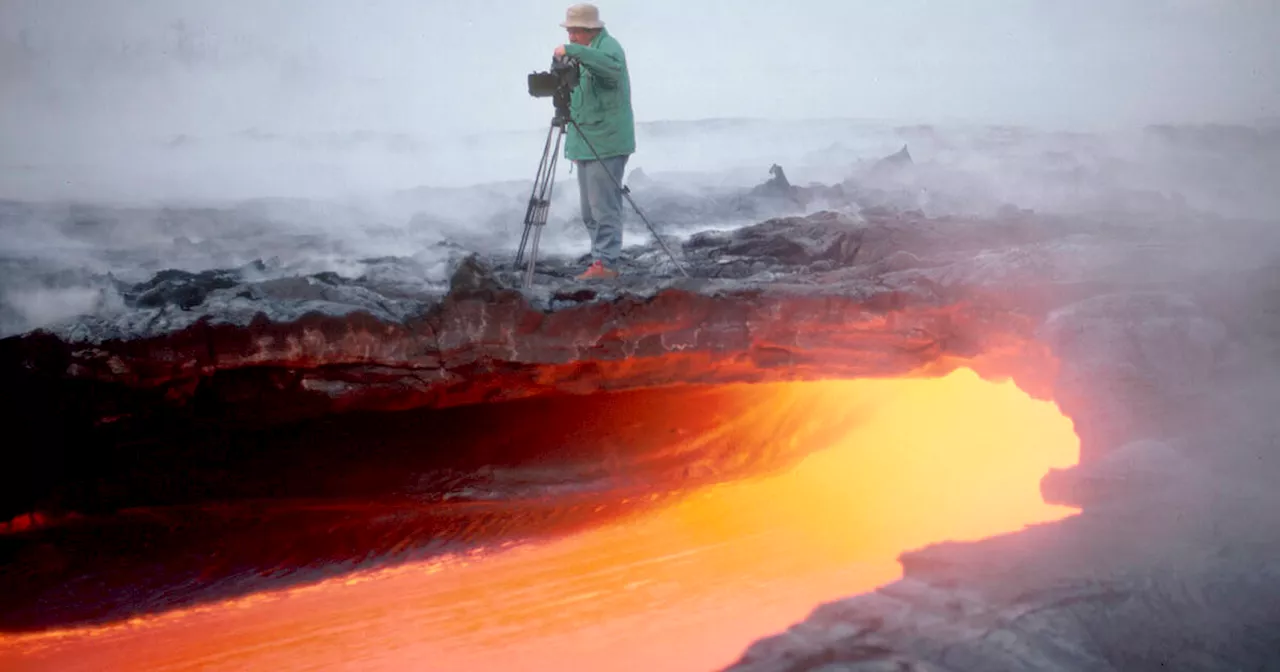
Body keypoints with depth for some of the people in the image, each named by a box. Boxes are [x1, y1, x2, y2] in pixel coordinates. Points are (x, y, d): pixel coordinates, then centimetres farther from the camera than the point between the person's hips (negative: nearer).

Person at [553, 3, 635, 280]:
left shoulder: (608, 47, -11)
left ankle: (605, 263, -8)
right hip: (587, 145, 10)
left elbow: (612, 67, -36)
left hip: (606, 145, -10)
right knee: (590, 211, 11)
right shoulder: (586, 52, 19)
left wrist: (572, 51, -38)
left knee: (604, 207, -10)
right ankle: (602, 259, 16)